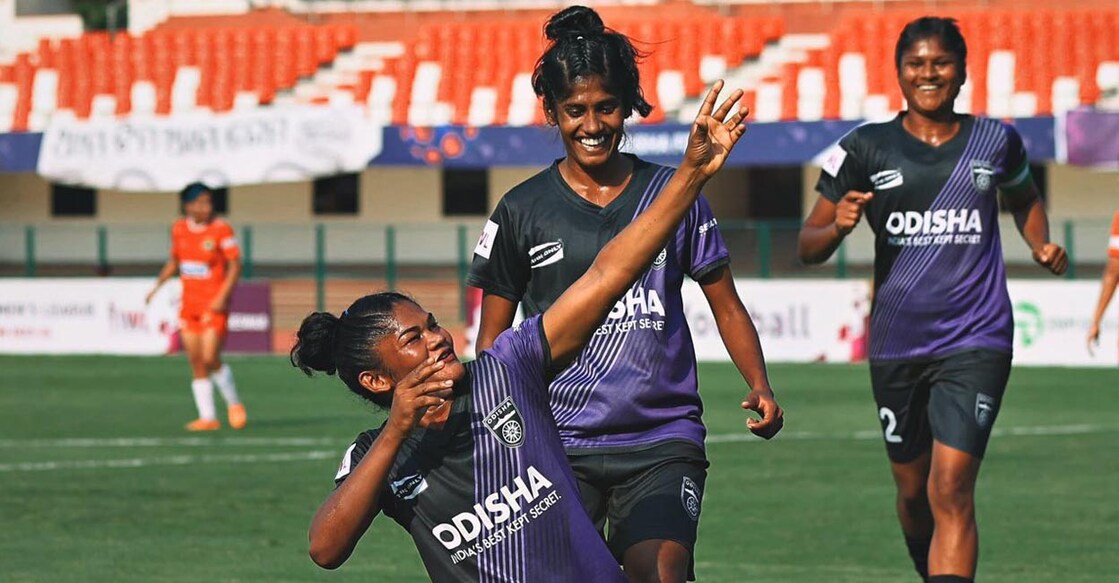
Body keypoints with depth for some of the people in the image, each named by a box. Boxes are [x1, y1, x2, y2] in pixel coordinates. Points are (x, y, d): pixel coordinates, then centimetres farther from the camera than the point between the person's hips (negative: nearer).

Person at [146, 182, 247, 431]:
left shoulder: (221, 230, -10)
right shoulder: (179, 229, 6)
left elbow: (235, 266, -10)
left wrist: (222, 297, -20)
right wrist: (158, 285, 9)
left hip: (214, 305, -5)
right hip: (189, 305, 5)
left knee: (211, 359, -14)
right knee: (196, 363, 3)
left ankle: (234, 403, 10)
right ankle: (208, 417, 9)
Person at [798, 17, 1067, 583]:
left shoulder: (995, 141, 4)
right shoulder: (866, 148, 1)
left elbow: (1024, 198, 26)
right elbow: (808, 247, 3)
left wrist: (1042, 245, 6)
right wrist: (837, 226, -19)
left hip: (975, 340, -2)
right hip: (897, 343, 2)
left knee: (951, 492, -15)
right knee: (913, 489, 14)